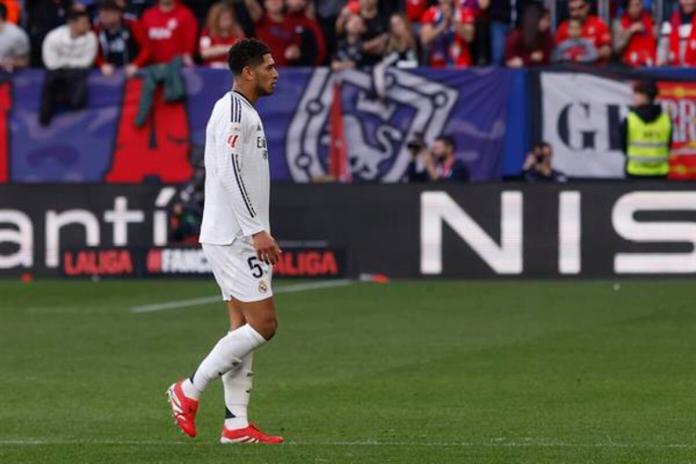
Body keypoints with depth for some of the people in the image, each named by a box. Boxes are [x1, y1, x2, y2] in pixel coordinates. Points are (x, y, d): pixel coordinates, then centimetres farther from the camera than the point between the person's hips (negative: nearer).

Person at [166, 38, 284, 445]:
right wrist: (257, 230, -23)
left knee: (244, 327, 7)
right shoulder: (234, 110, -13)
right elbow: (230, 172, -22)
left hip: (240, 237, 10)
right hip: (233, 237, -10)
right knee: (263, 324, -11)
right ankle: (190, 391, -5)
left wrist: (261, 234, 21)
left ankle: (236, 424, 6)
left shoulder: (245, 112, 19)